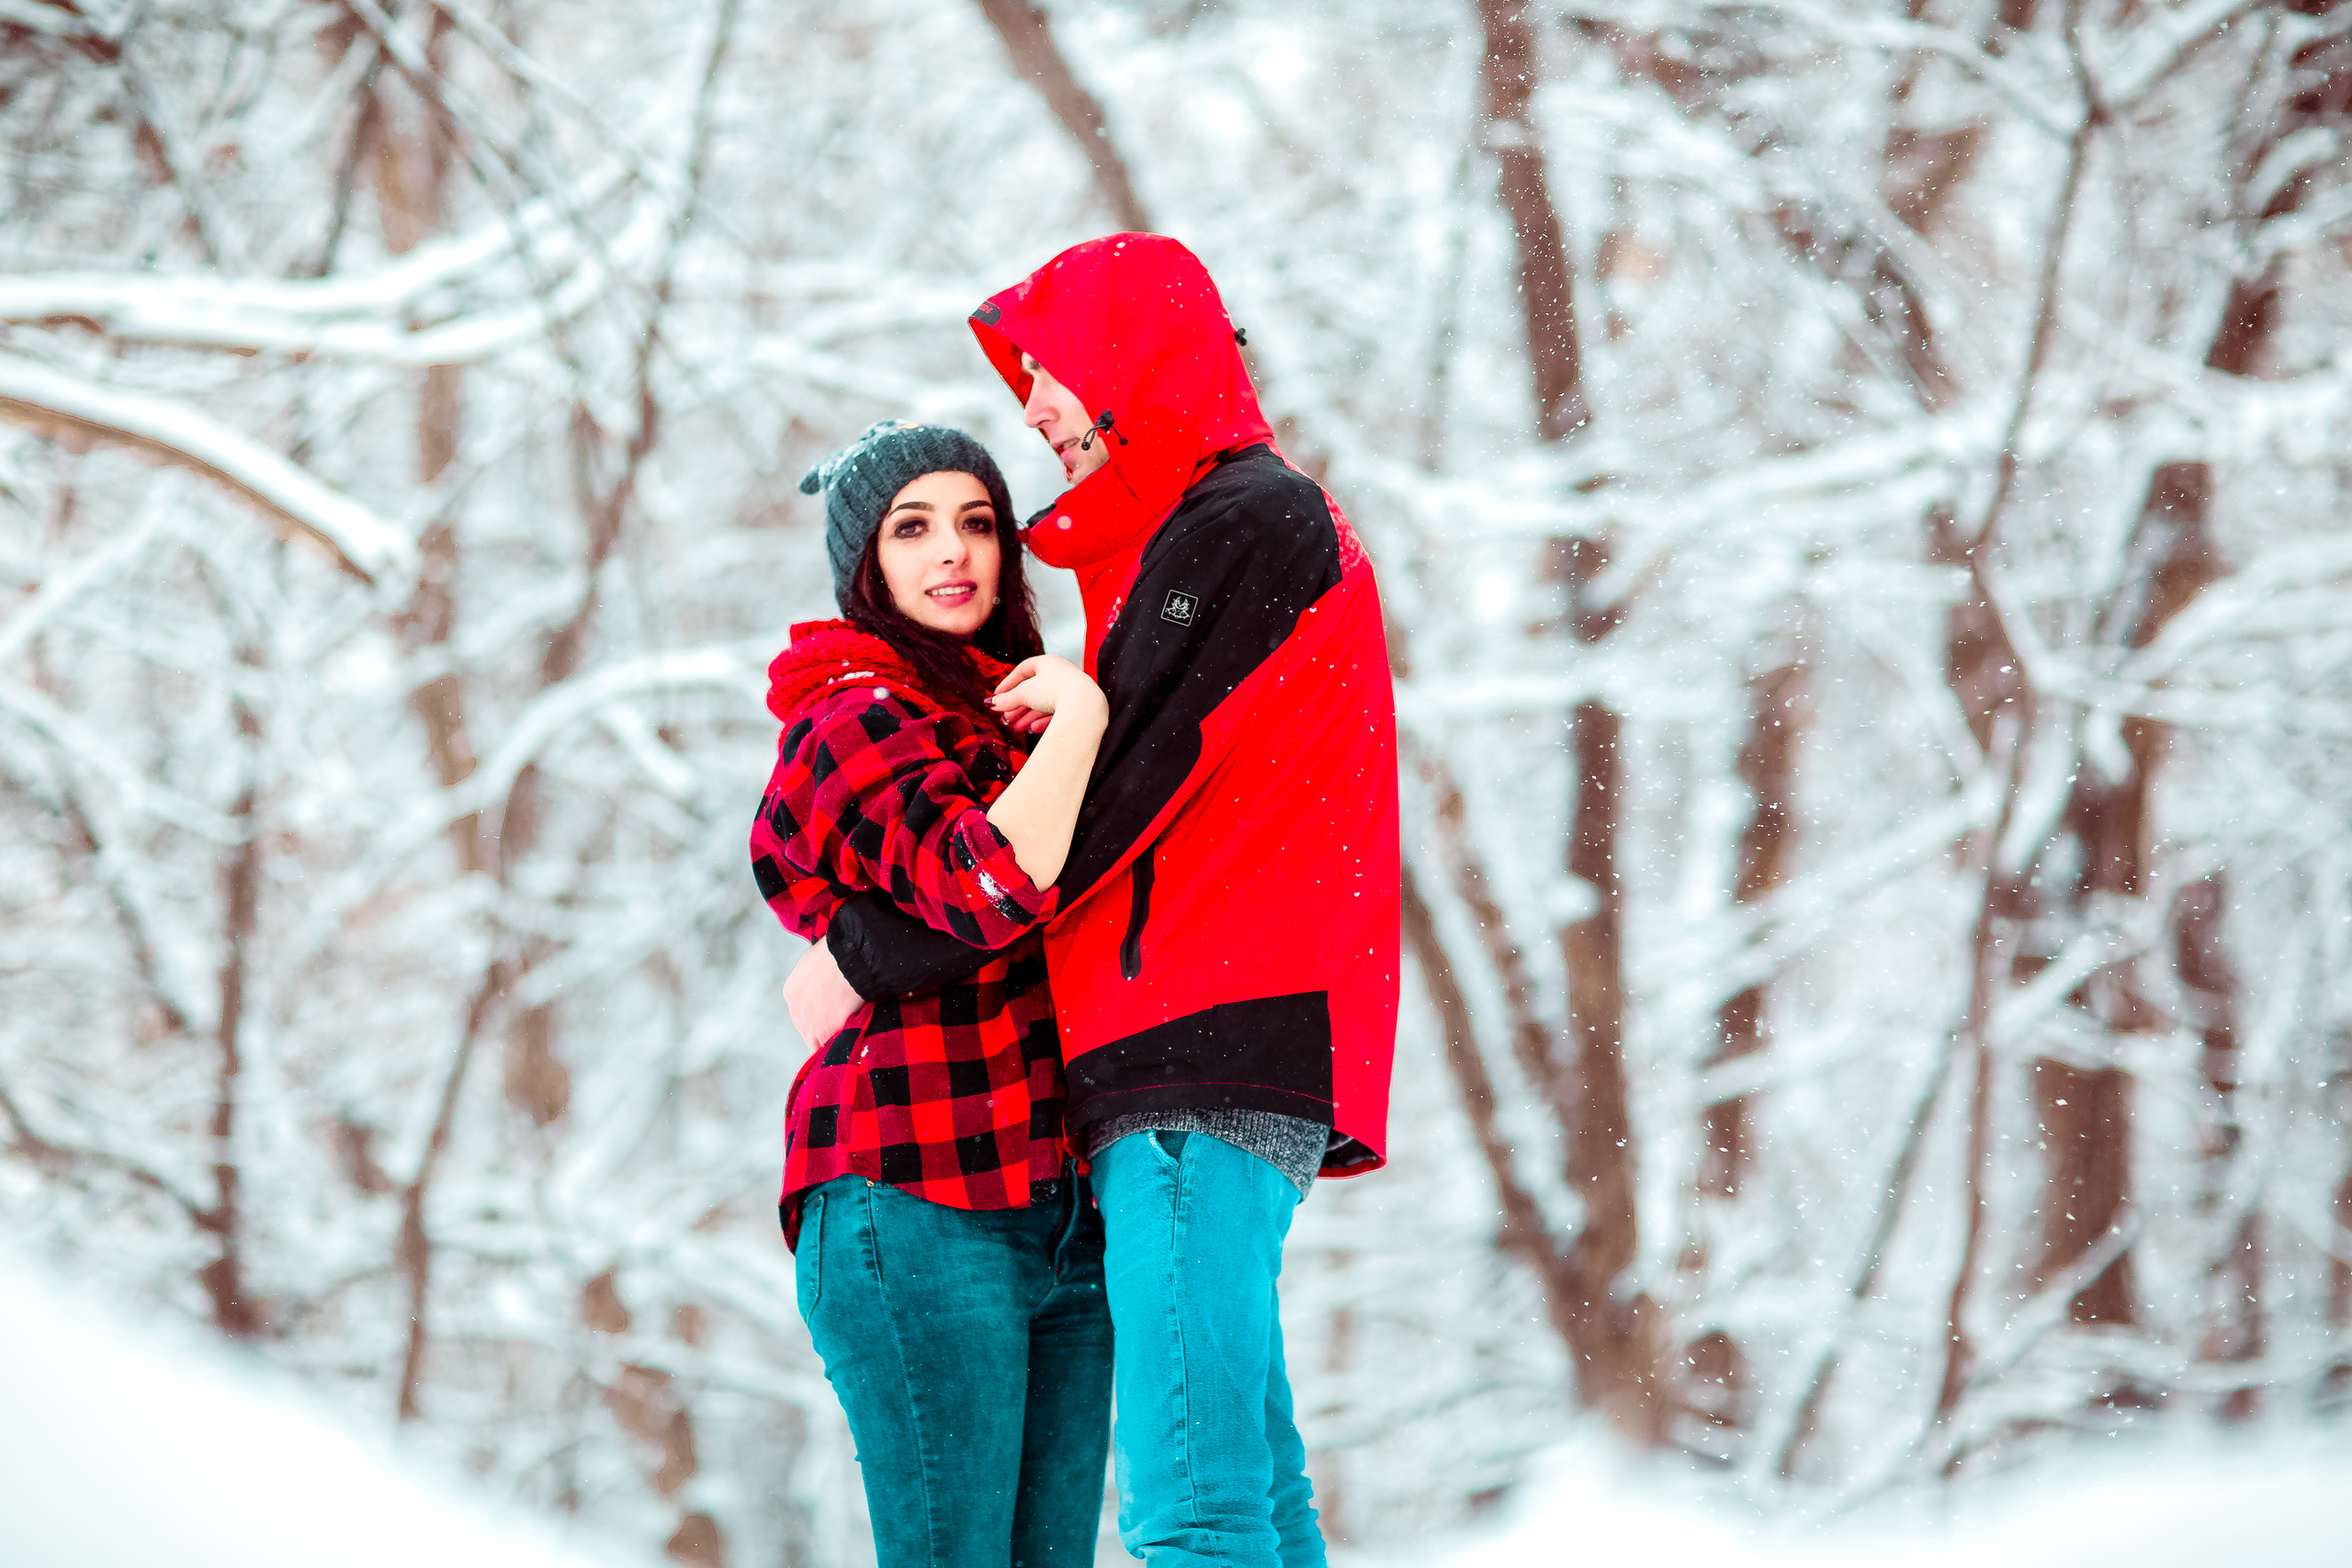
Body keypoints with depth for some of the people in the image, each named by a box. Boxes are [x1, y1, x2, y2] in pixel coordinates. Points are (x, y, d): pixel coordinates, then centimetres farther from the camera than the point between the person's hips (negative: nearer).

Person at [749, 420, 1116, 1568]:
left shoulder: (994, 713, 22)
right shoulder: (857, 720, -5)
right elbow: (982, 888, -24)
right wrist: (1078, 714, -15)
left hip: (1059, 1205, 9)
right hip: (920, 1207, -8)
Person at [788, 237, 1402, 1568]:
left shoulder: (1246, 521, -6)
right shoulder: (1237, 526, 26)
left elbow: (1101, 806, -11)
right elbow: (1108, 797, 23)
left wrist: (864, 959, -5)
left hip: (1205, 1056, -10)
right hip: (1210, 1063, 10)